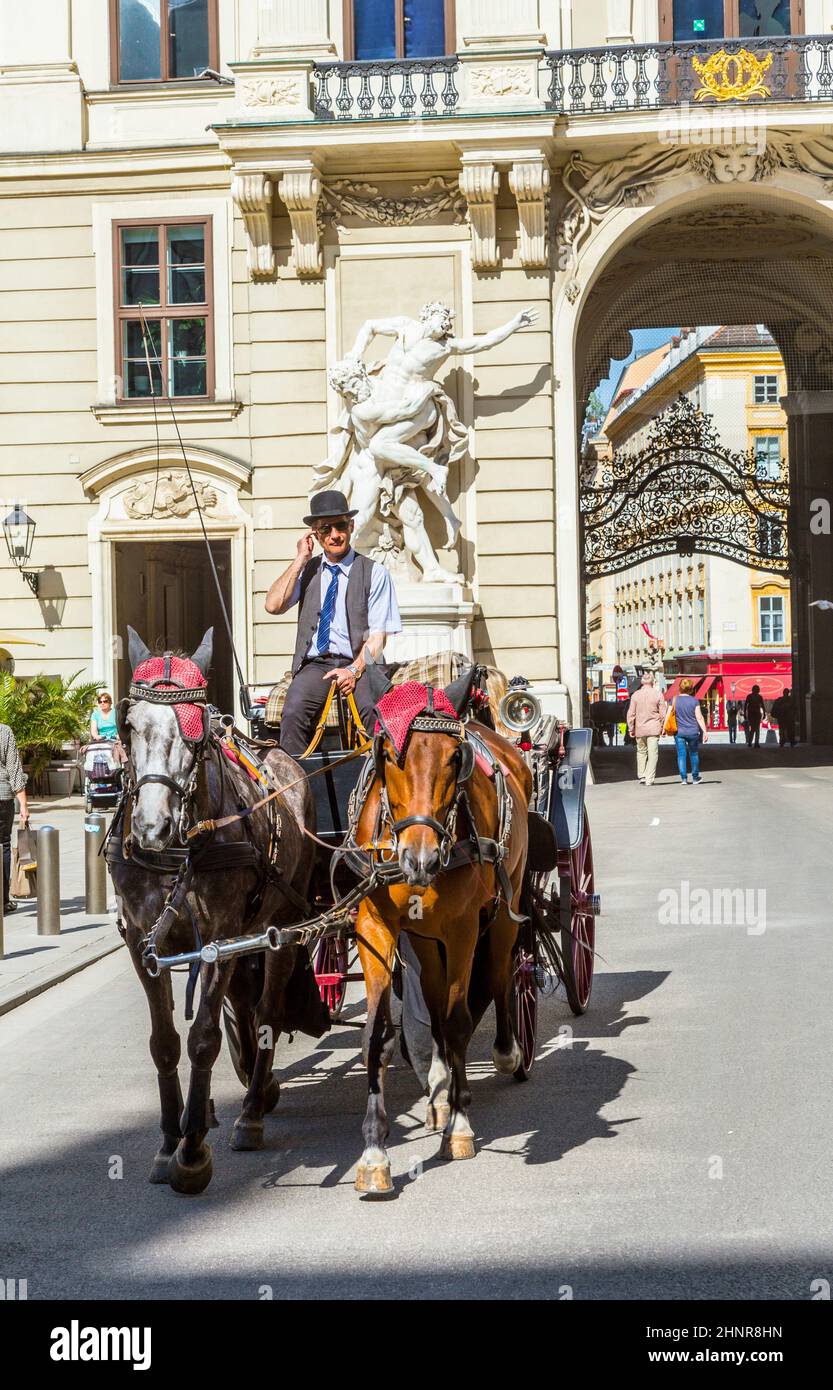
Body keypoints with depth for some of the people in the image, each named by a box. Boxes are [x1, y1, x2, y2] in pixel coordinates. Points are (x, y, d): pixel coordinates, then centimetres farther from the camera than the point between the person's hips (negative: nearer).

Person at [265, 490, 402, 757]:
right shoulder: (307, 570, 17)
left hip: (358, 665, -2)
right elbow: (273, 605, 1)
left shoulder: (374, 572, 8)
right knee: (293, 714, -29)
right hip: (314, 665, 2)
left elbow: (378, 634, 1)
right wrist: (300, 560, 2)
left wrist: (355, 670, -15)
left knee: (375, 712, -34)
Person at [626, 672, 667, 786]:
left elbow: (631, 714, 1)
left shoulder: (635, 695, -1)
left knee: (641, 751, 17)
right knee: (652, 753, 0)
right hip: (654, 728, -1)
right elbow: (662, 714, -1)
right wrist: (662, 727, 10)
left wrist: (631, 729, 9)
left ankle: (641, 775, 18)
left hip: (640, 728, 1)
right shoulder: (658, 695, -3)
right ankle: (649, 779, -4)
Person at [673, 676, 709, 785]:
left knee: (681, 755, 3)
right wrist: (705, 731, -3)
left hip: (679, 731, 0)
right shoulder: (694, 701, -4)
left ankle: (683, 778, -2)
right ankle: (695, 778, 22)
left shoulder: (675, 700, -2)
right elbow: (699, 718, -6)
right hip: (693, 731, 0)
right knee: (694, 754, 14)